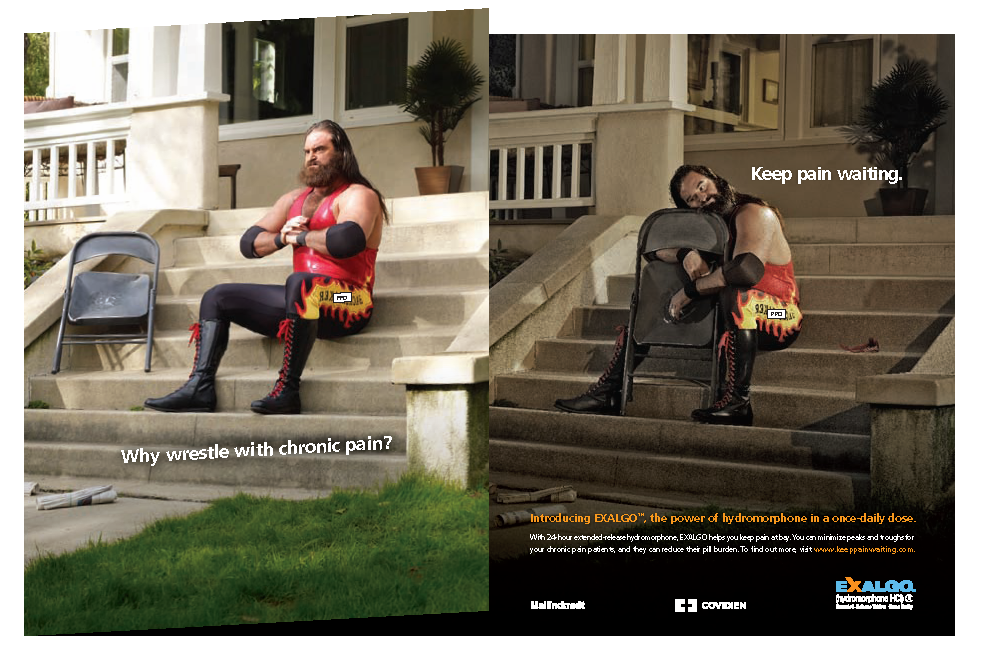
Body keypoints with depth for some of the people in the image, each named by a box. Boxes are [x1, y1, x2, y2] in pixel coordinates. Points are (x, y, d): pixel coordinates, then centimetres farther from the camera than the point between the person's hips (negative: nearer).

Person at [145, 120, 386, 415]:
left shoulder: (358, 195, -3)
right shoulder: (294, 200, 22)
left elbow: (347, 240, -26)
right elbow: (249, 243, 19)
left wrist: (300, 237, -9)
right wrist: (281, 237, -2)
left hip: (347, 302, -9)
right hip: (305, 302, 9)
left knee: (300, 281, -41)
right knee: (217, 297, 9)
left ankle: (287, 388, -38)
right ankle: (200, 387, -10)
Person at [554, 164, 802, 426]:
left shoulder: (754, 214, -16)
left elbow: (748, 269, -35)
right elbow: (657, 248, 1)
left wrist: (688, 292, -28)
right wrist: (685, 254, -22)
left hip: (781, 321, -8)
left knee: (736, 294, -42)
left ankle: (737, 401, -41)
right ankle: (608, 393, 4)